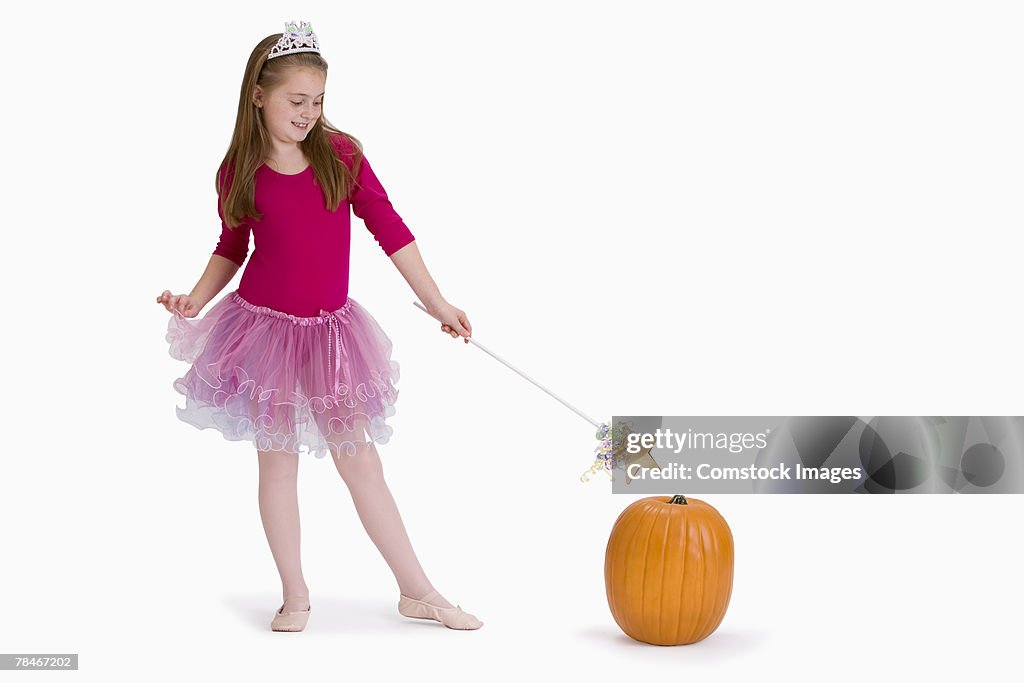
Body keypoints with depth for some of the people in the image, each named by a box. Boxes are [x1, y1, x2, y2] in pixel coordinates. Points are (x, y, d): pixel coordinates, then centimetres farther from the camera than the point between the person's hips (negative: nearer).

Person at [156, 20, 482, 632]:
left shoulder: (341, 154, -4)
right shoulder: (241, 172, -3)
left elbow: (389, 228, -2)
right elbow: (231, 248, 10)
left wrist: (437, 302, -2)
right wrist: (195, 299, -6)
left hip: (329, 332, 1)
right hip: (264, 328, 0)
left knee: (361, 461, 5)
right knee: (278, 461, 7)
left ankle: (419, 592, 14)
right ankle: (295, 596, 20)